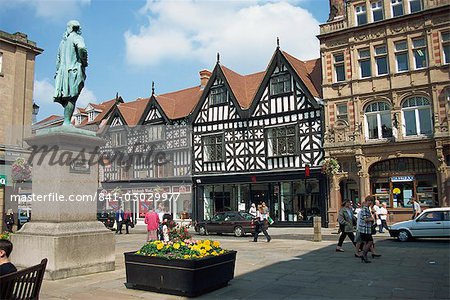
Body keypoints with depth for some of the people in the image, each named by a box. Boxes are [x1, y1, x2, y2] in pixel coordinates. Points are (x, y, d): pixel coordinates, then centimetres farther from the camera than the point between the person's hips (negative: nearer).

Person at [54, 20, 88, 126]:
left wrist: (57, 72, 25)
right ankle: (67, 122, -20)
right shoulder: (77, 37, 2)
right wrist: (84, 61, -8)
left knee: (66, 98, 6)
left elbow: (58, 59, 25)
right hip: (74, 70, -8)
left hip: (63, 71, 8)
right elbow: (82, 48, -21)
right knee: (72, 98, -13)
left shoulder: (63, 41, 26)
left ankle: (66, 121, -2)